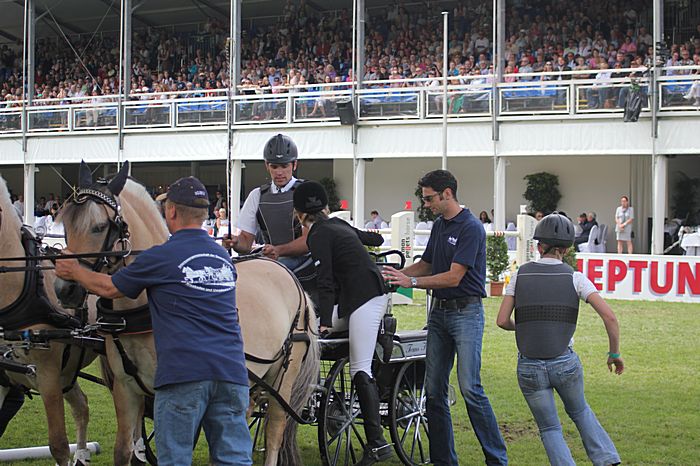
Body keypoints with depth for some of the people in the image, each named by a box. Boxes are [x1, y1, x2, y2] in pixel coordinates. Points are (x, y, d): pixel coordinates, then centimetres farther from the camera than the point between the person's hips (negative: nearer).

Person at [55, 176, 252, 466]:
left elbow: (109, 288, 12)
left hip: (184, 373, -5)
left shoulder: (160, 258, -2)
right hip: (231, 371, 5)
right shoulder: (224, 258, 17)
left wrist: (73, 271, 31)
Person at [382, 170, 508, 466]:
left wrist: (411, 281, -17)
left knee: (470, 388, -13)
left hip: (466, 312, -8)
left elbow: (453, 277, -18)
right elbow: (426, 264, 21)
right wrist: (397, 274, 5)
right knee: (433, 390, 6)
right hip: (439, 312, 9)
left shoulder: (470, 228, -14)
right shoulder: (439, 226, 13)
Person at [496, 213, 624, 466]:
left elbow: (502, 321, -1)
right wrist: (614, 353, 2)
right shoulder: (574, 278, -3)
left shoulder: (521, 274, 0)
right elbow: (609, 316, -11)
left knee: (549, 428, 16)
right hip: (565, 364, 0)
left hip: (529, 367, 0)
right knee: (579, 410, 29)